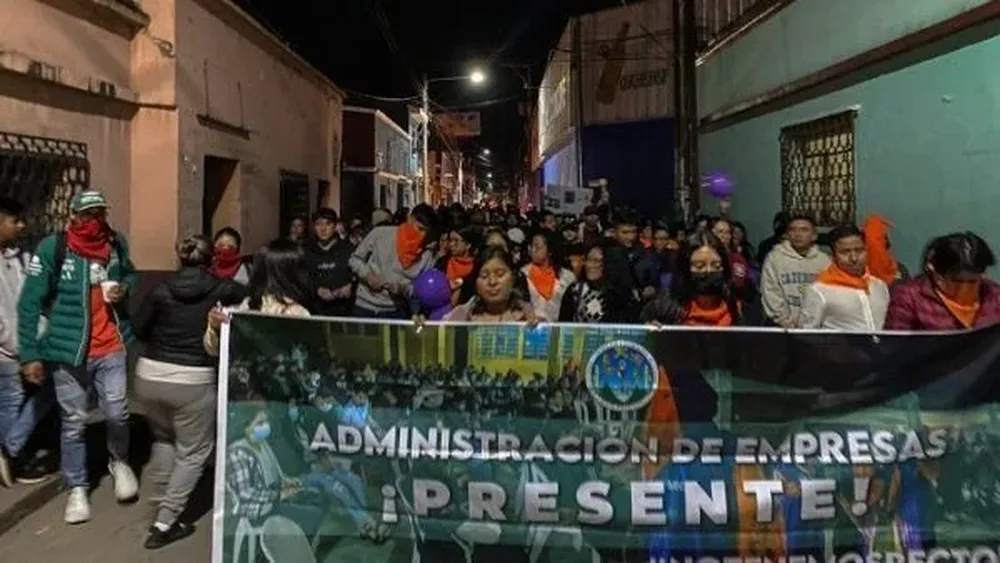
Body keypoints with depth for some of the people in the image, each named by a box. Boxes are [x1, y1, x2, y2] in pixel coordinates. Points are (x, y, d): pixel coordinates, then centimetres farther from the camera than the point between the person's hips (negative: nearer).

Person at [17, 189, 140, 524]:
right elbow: (29, 304, -6)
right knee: (74, 422, 8)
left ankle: (119, 462, 33)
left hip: (111, 348, 2)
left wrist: (125, 287, -4)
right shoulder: (52, 248, -10)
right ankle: (77, 489, 24)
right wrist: (30, 354, -9)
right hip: (69, 351, -2)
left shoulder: (116, 243, 1)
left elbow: (131, 275, 21)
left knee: (117, 413, 3)